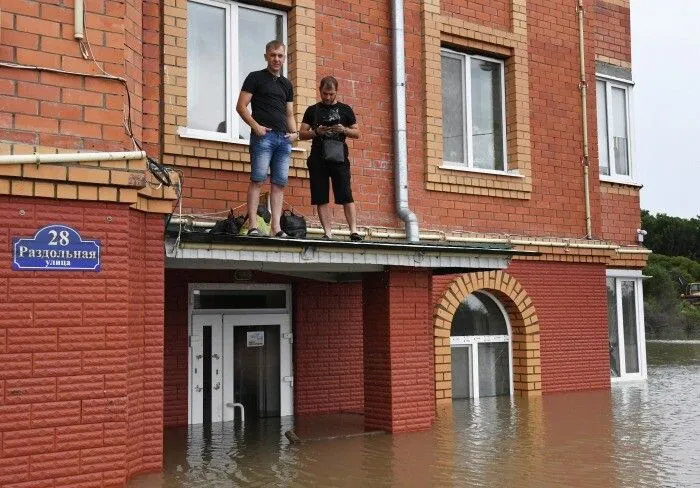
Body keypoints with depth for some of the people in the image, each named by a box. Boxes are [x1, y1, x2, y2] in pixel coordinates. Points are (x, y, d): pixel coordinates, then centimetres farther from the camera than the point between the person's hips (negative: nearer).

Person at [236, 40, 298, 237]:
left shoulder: (286, 84, 23)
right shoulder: (255, 77, 7)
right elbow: (241, 106, 0)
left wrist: (294, 132, 6)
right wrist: (255, 126, -13)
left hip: (283, 138, 5)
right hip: (263, 135, -5)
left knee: (280, 183, 1)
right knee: (258, 179, -11)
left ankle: (276, 227, 1)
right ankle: (252, 226, -13)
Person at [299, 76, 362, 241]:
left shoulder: (345, 109, 12)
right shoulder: (312, 110, 14)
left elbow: (357, 133, 13)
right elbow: (302, 134, 11)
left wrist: (344, 130, -8)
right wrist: (316, 132, -9)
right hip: (317, 159, 2)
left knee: (346, 196, -9)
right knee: (321, 198, -1)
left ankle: (354, 230, -9)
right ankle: (327, 233, 2)